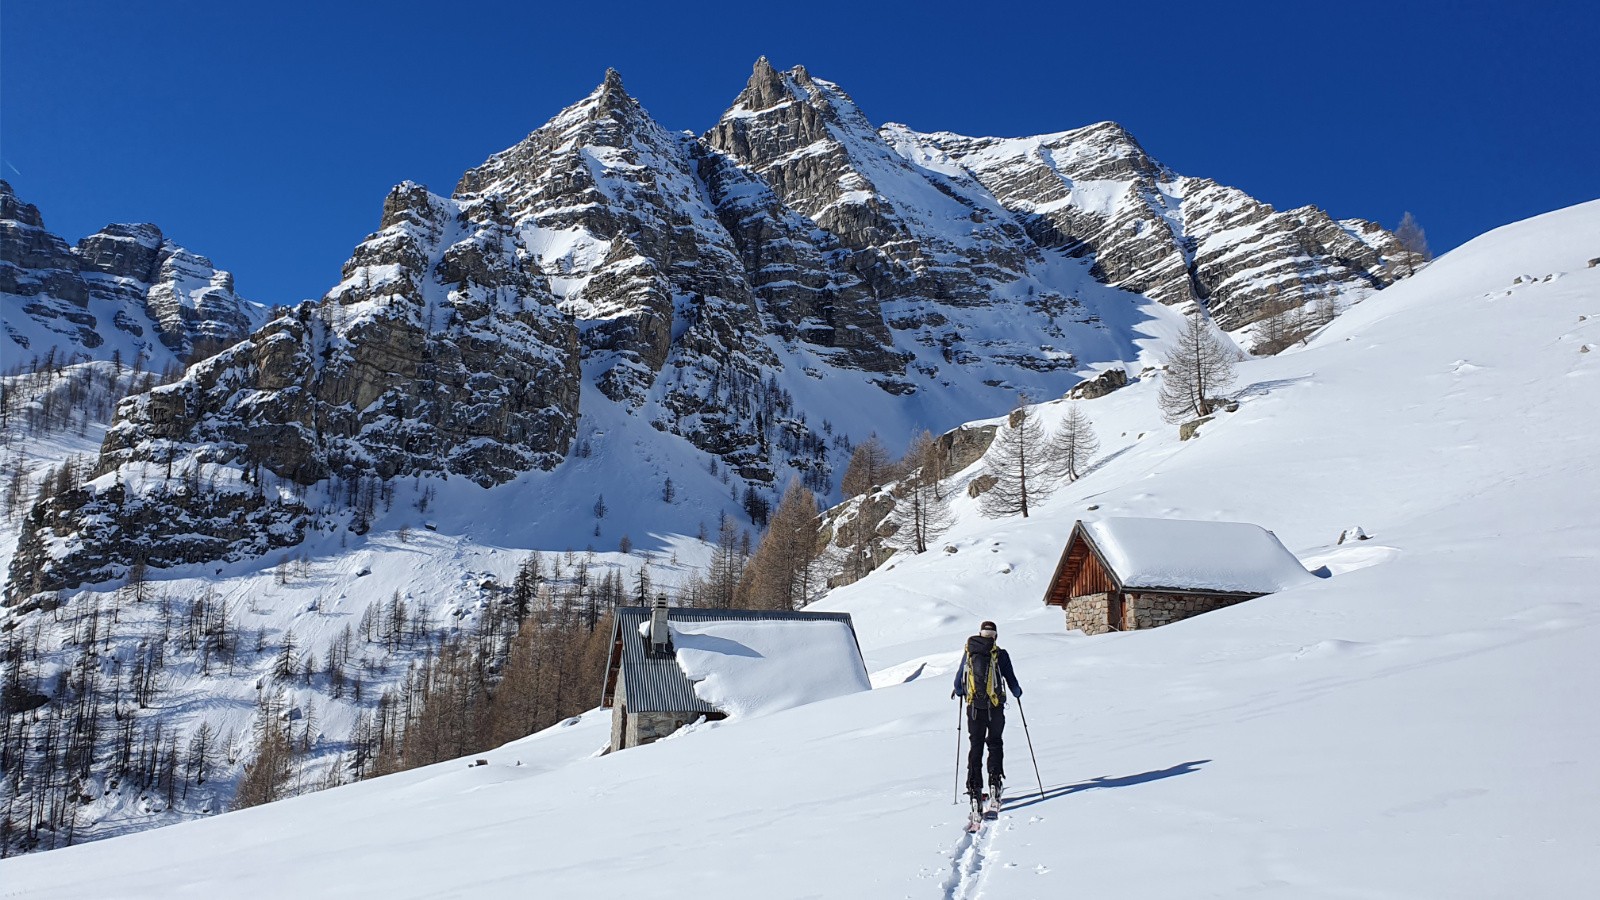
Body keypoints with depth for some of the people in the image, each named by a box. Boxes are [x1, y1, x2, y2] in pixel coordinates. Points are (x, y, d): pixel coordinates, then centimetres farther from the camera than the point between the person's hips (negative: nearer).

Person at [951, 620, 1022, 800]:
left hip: (974, 706, 2)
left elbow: (959, 682, 8)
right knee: (995, 743, 15)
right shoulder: (1000, 655, -4)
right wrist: (1017, 693, 21)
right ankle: (994, 780, 2)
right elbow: (1011, 680, 0)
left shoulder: (968, 653, 3)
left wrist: (958, 691, 30)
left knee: (975, 745, 10)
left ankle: (974, 786, 3)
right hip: (995, 706, -2)